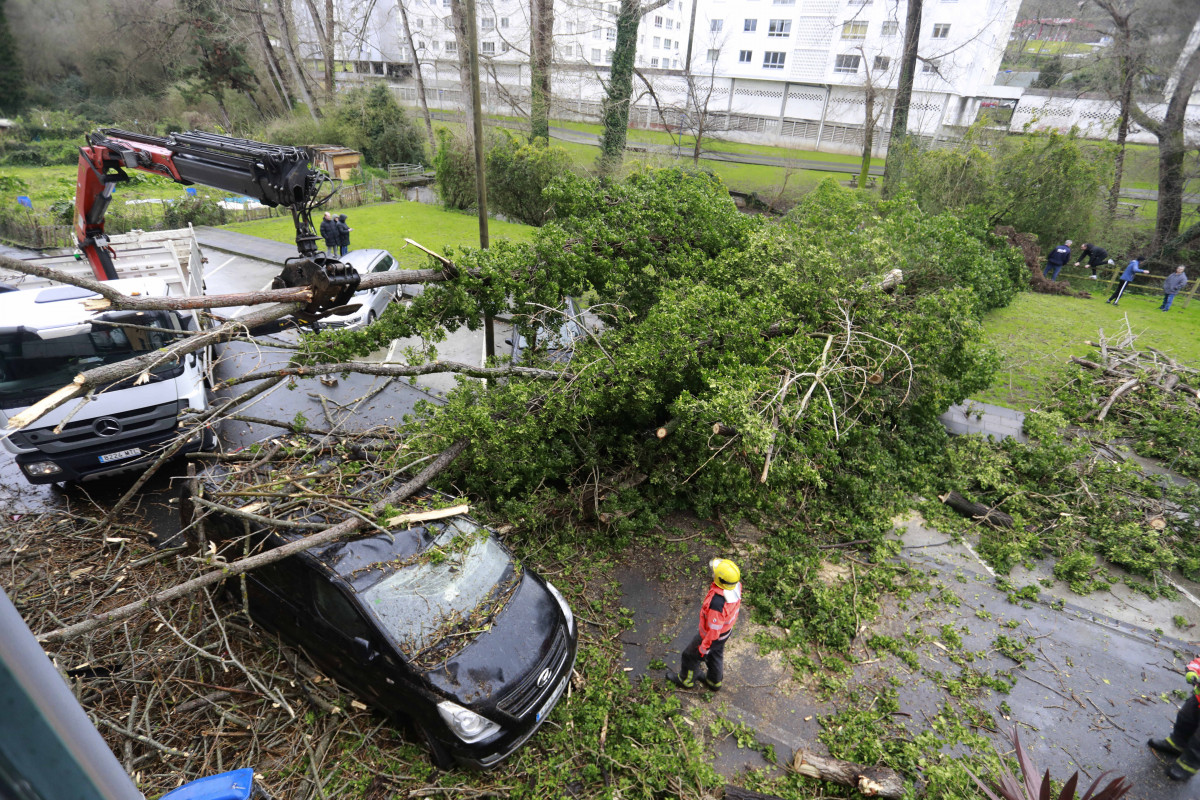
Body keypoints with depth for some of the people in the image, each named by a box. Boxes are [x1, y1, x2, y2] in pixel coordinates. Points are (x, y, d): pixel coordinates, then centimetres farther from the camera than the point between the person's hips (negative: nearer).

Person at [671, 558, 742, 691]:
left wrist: (704, 646, -16)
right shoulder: (736, 584, -25)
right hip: (726, 629, 6)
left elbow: (714, 629, -30)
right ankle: (714, 682, 57)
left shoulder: (717, 603, -46)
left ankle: (686, 680, 49)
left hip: (711, 635, -6)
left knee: (690, 656, 22)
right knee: (715, 655, 32)